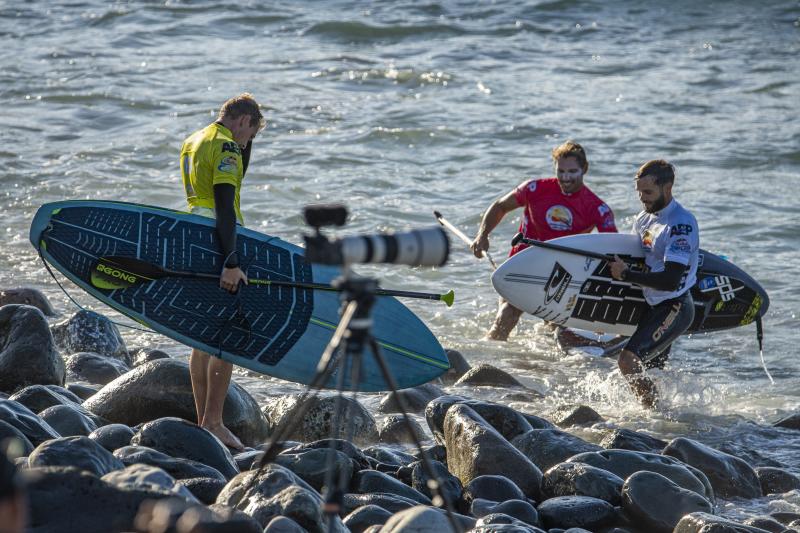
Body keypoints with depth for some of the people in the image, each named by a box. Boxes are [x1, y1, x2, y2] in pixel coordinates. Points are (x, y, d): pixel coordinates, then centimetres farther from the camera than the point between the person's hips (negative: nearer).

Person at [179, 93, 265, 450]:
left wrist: (245, 142, 17)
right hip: (217, 246, -10)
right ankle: (213, 423, -10)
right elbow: (225, 207, -21)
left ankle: (202, 421, 15)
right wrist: (231, 262, -27)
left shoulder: (191, 143, 17)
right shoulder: (225, 146, -12)